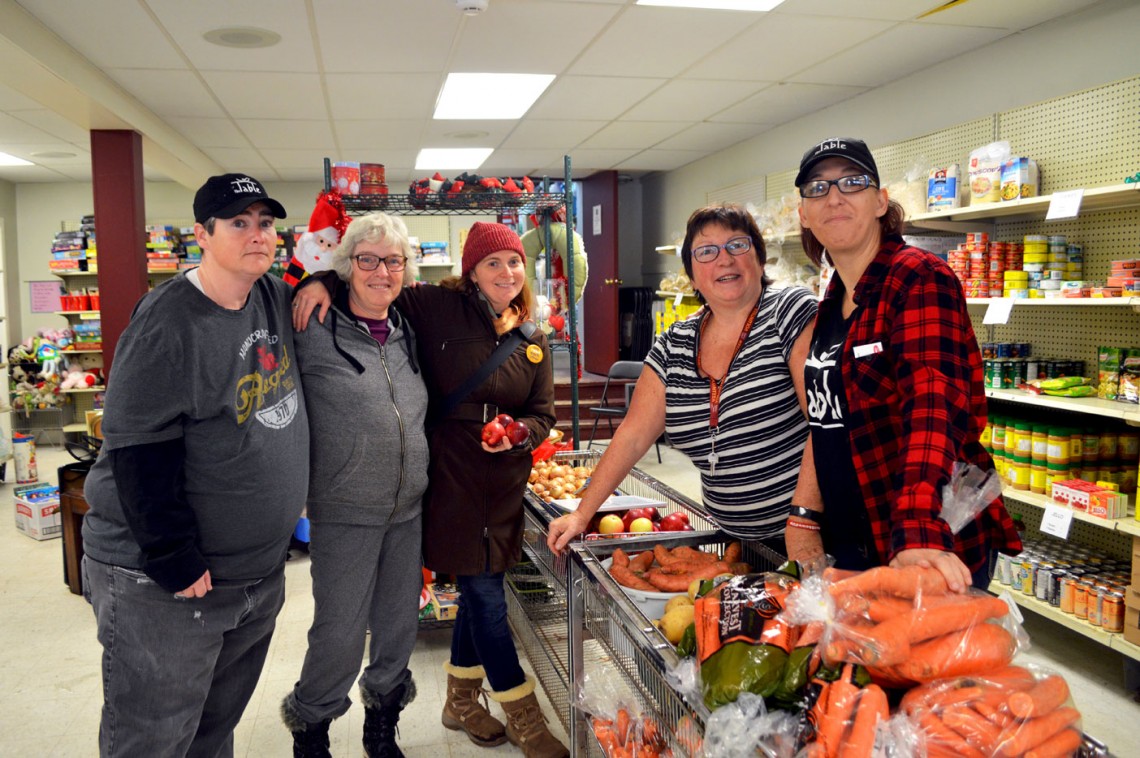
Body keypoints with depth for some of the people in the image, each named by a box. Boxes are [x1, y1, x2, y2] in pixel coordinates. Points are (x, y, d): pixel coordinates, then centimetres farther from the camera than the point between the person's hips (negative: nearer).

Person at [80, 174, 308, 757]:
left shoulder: (275, 298, 4)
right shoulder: (169, 322, -18)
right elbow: (139, 451, -20)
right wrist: (174, 560, -20)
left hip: (261, 572, 7)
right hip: (161, 587, -7)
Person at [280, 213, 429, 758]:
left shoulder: (406, 334, 9)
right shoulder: (313, 333, -11)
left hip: (408, 510, 6)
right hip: (344, 514, -6)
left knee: (400, 625, 15)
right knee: (340, 633, 1)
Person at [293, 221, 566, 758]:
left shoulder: (532, 344, 8)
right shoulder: (439, 307, -7)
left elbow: (542, 415, 11)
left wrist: (519, 434, -10)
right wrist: (324, 282, -20)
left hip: (503, 482, 6)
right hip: (451, 477, -6)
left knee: (480, 589, 17)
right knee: (486, 597, 0)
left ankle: (461, 702, 38)